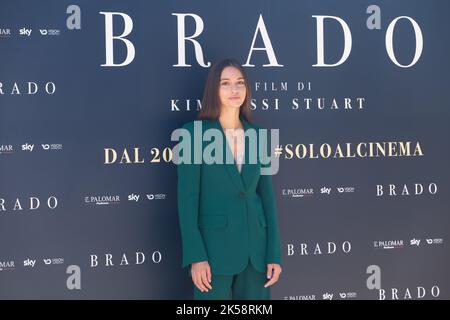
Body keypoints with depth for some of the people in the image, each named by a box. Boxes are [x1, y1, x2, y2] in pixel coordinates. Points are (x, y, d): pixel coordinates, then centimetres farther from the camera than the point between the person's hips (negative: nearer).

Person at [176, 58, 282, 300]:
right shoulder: (194, 133, -3)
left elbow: (267, 196, 9)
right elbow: (187, 198, -8)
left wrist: (274, 253, 3)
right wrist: (196, 256, -14)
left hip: (255, 247, 4)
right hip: (214, 248, -4)